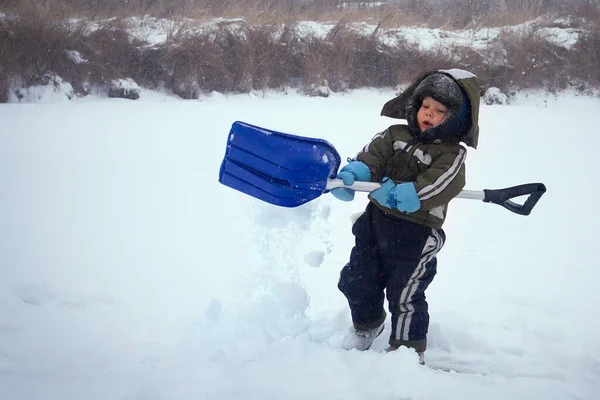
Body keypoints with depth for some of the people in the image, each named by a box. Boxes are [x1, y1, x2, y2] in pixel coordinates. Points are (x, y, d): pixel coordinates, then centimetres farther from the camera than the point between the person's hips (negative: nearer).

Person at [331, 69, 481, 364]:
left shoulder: (451, 154, -7)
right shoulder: (396, 135, 9)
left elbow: (442, 183, -25)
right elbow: (373, 153, -7)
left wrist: (407, 194, -36)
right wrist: (354, 172, -28)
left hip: (415, 234, -6)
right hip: (375, 221, 6)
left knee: (405, 295, -4)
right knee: (357, 280, 16)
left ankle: (409, 347, 16)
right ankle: (367, 324, 43)